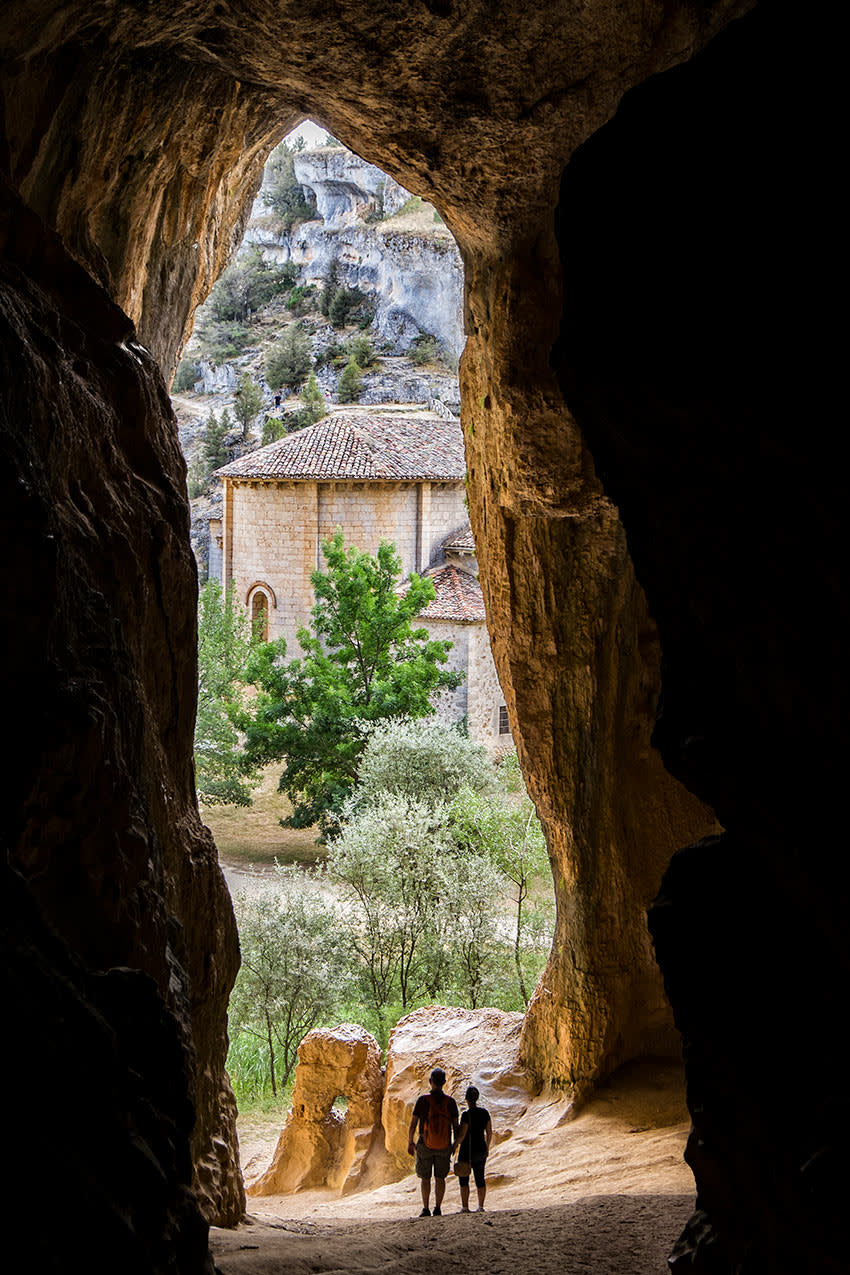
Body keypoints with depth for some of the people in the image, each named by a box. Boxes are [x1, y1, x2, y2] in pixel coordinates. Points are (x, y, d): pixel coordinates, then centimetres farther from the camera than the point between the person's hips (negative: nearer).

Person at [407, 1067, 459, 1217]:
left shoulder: (423, 1099, -9)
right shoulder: (450, 1101, -3)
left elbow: (413, 1123, -7)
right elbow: (456, 1125, -1)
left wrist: (410, 1143, 5)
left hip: (425, 1145, -2)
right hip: (444, 1146, 2)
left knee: (425, 1177, 10)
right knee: (440, 1177, 12)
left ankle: (426, 1209, 5)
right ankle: (437, 1208, 7)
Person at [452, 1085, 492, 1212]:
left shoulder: (467, 1115, -18)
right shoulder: (485, 1112, 0)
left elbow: (461, 1135, -19)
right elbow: (489, 1132, 6)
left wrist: (453, 1147, -6)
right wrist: (487, 1147, 19)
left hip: (468, 1150, -6)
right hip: (481, 1149, 6)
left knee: (463, 1179, 5)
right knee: (480, 1178, 14)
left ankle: (465, 1207, 2)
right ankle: (481, 1206, 15)